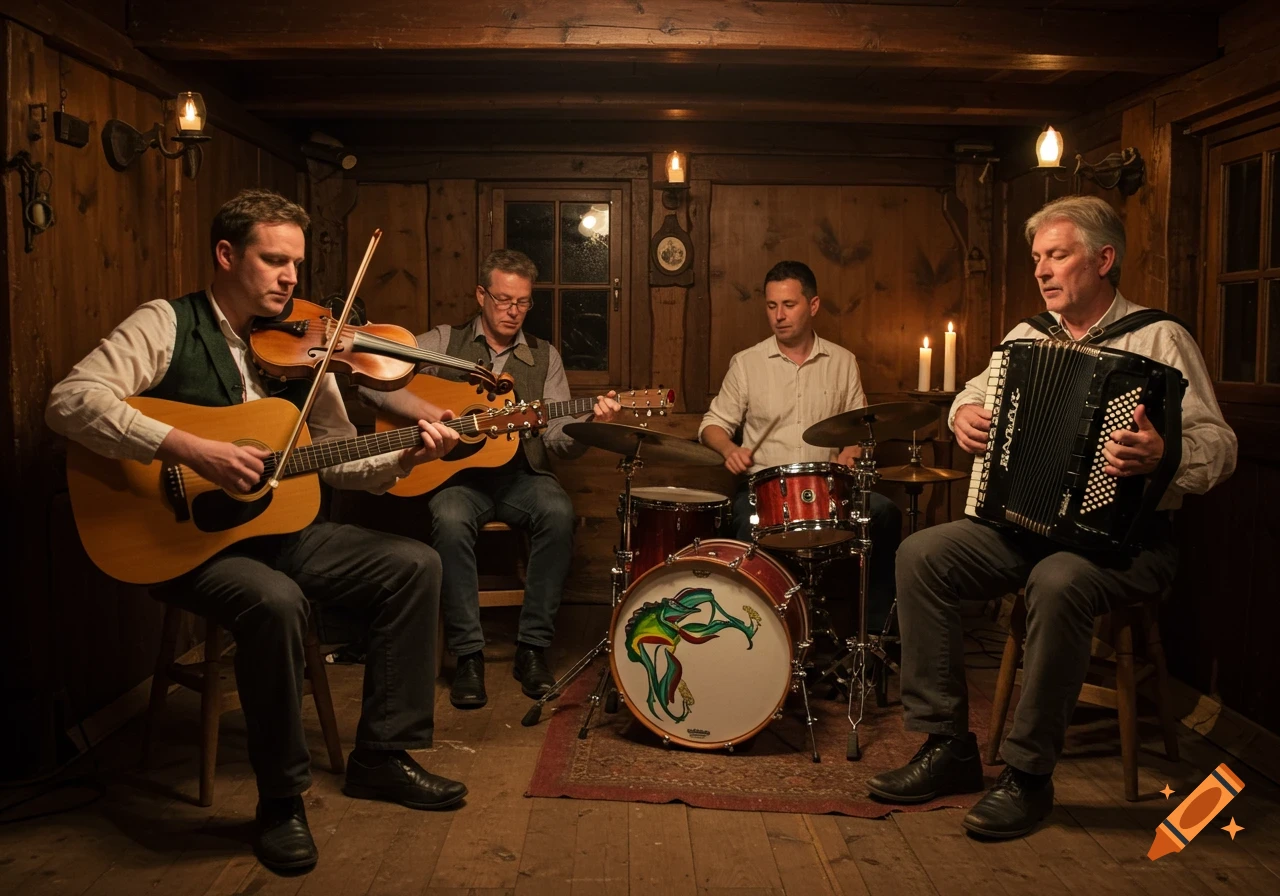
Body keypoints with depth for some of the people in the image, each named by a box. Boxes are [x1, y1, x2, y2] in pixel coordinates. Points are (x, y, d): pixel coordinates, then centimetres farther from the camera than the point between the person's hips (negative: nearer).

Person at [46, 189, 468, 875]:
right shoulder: (169, 324, -8)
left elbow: (337, 458, 10)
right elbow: (70, 402, -22)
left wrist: (403, 459, -9)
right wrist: (191, 449, -31)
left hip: (279, 527, 7)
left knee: (415, 565, -5)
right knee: (276, 601, -36)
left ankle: (382, 757, 5)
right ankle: (280, 802, -13)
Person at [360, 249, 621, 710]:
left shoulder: (544, 357, 11)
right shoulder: (444, 341, 7)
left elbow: (559, 438, 2)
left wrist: (592, 422, -19)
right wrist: (425, 411, -19)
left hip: (520, 473, 2)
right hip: (455, 472, -1)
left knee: (558, 511, -31)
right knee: (450, 520, -35)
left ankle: (532, 647, -19)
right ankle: (468, 654, -22)